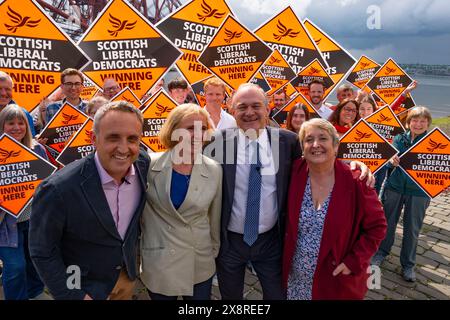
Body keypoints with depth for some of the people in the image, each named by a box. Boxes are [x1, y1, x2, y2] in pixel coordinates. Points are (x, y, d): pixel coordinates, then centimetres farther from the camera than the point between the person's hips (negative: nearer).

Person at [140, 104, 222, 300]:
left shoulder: (214, 170, -7)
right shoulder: (150, 165, -13)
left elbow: (215, 218, 3)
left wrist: (215, 252, 12)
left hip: (201, 265, 1)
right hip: (158, 264, -1)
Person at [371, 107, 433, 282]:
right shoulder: (399, 139, -1)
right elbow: (391, 156, -10)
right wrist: (392, 160, -33)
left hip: (418, 191, -1)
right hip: (394, 187, 1)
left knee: (412, 229, 9)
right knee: (388, 222, 13)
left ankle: (408, 264, 26)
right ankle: (382, 252, 35)